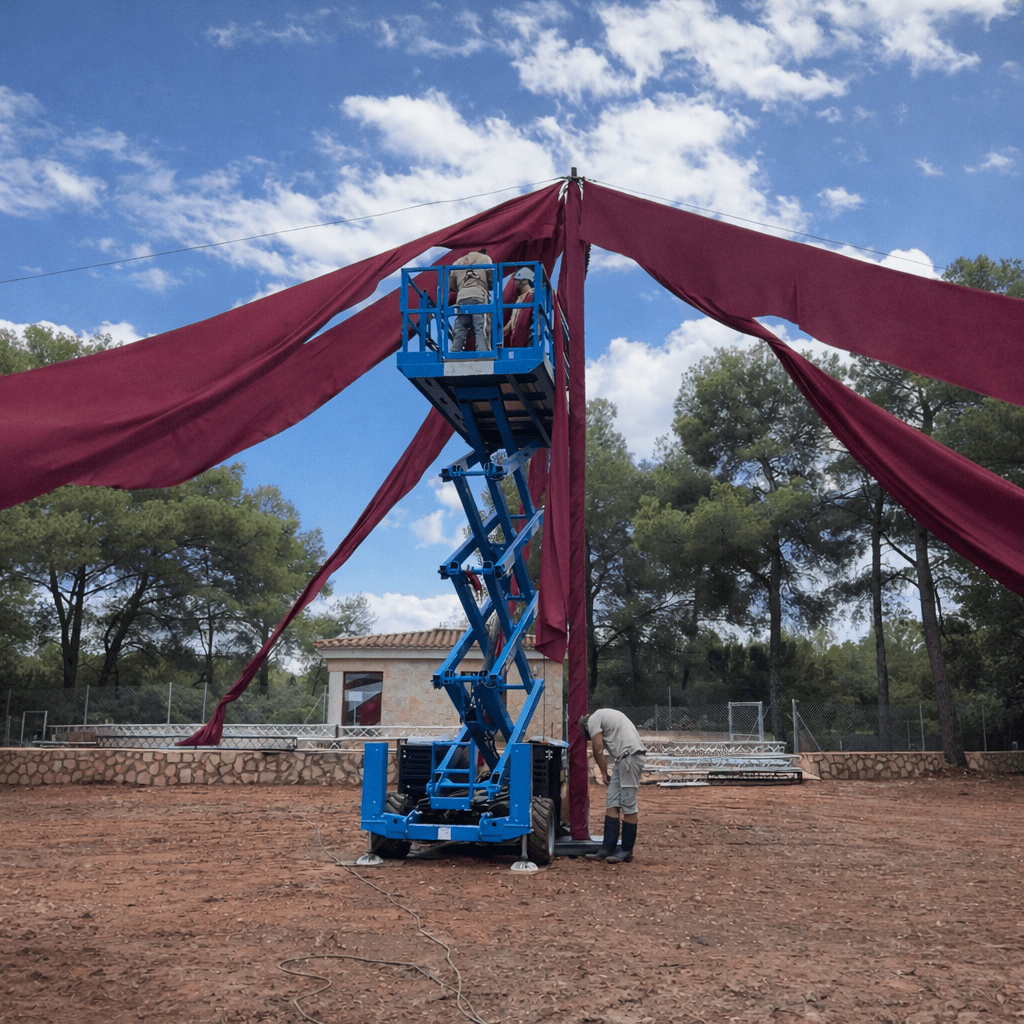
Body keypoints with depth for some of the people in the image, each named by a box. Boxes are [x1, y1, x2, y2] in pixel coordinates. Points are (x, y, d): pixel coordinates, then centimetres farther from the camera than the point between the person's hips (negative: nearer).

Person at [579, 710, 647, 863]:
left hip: (630, 755, -10)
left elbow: (598, 751, -1)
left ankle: (627, 852, -1)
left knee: (628, 805, -5)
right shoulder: (604, 715, 28)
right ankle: (607, 849, 7)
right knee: (612, 803, 7)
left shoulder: (593, 720, 0)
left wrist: (604, 773, 11)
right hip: (623, 758, 10)